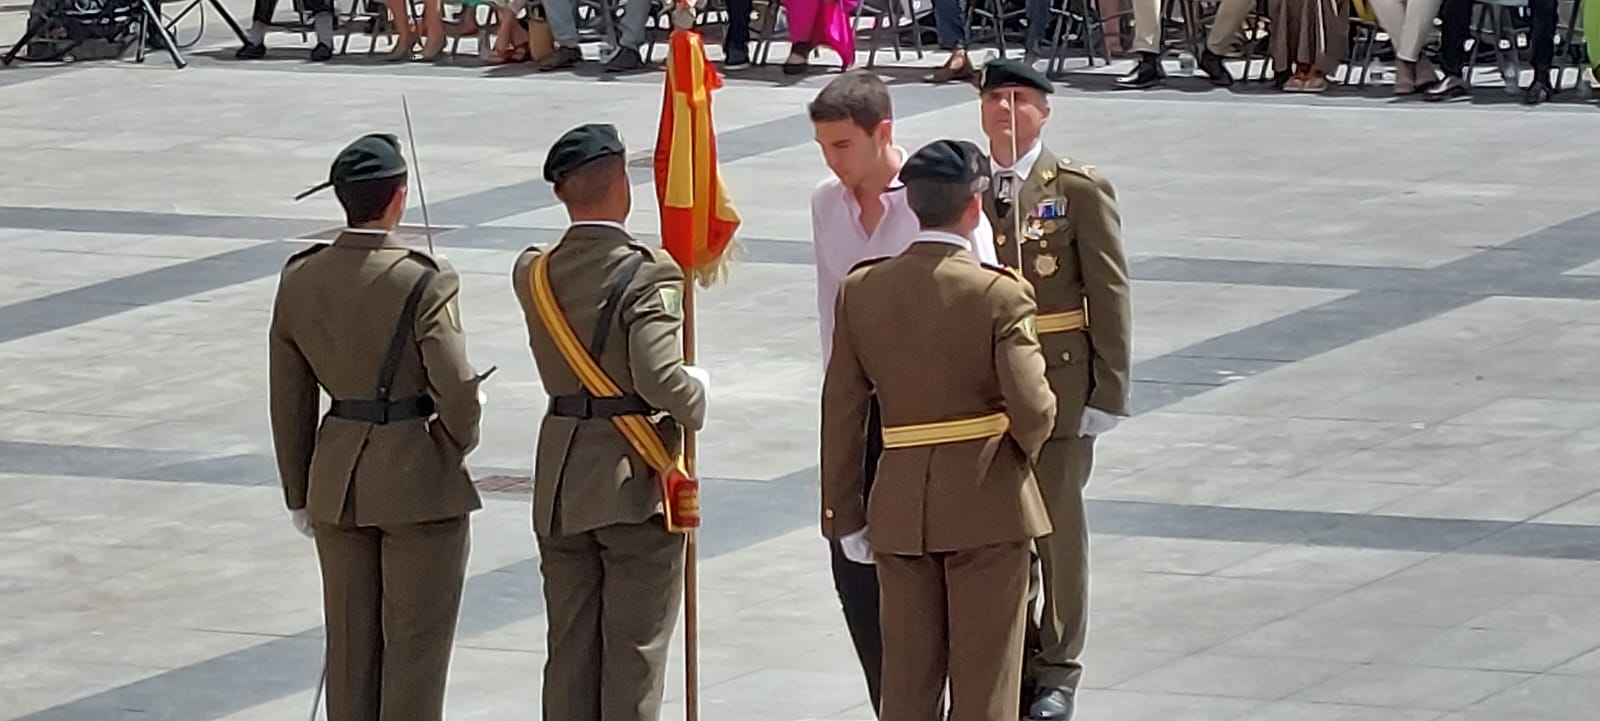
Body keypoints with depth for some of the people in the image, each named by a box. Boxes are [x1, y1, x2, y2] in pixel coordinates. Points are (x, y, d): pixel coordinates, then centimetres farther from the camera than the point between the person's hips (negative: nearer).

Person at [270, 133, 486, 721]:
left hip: (338, 479, 5)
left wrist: (299, 493, 15)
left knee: (349, 644, 14)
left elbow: (289, 400, 5)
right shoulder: (424, 282, -17)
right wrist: (458, 445, 2)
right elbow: (455, 392, -20)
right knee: (415, 645, 5)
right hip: (420, 481, -5)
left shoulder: (300, 281, -1)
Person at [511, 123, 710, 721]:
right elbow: (659, 376, -26)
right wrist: (697, 397, -6)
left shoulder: (533, 274, 1)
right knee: (635, 650, 2)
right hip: (635, 481, -5)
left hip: (559, 487, 6)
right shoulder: (648, 274, -17)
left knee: (570, 650, 12)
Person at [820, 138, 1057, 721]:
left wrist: (844, 514, 9)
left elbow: (841, 412, 2)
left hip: (899, 506, 4)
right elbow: (1032, 409, -19)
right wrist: (1025, 449, 5)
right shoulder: (999, 295, -14)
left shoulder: (861, 290, -1)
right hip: (987, 503, -4)